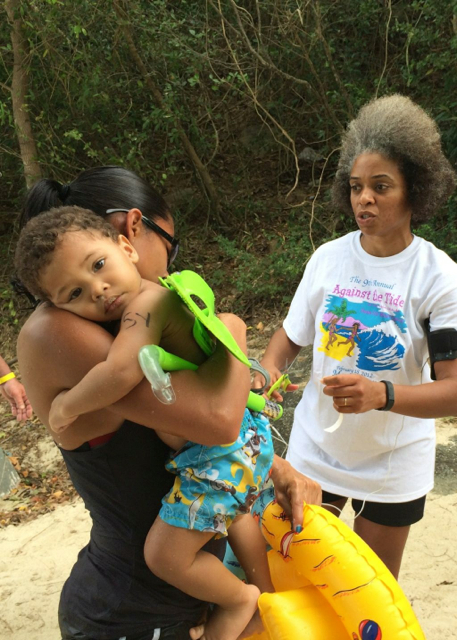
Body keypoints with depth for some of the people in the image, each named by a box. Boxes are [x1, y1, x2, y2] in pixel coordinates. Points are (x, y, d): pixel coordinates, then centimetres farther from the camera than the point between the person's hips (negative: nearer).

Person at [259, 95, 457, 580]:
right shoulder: (328, 258, -7)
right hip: (314, 450, 3)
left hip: (393, 465, -2)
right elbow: (292, 334, 3)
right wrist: (269, 369, -19)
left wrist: (380, 394, -38)